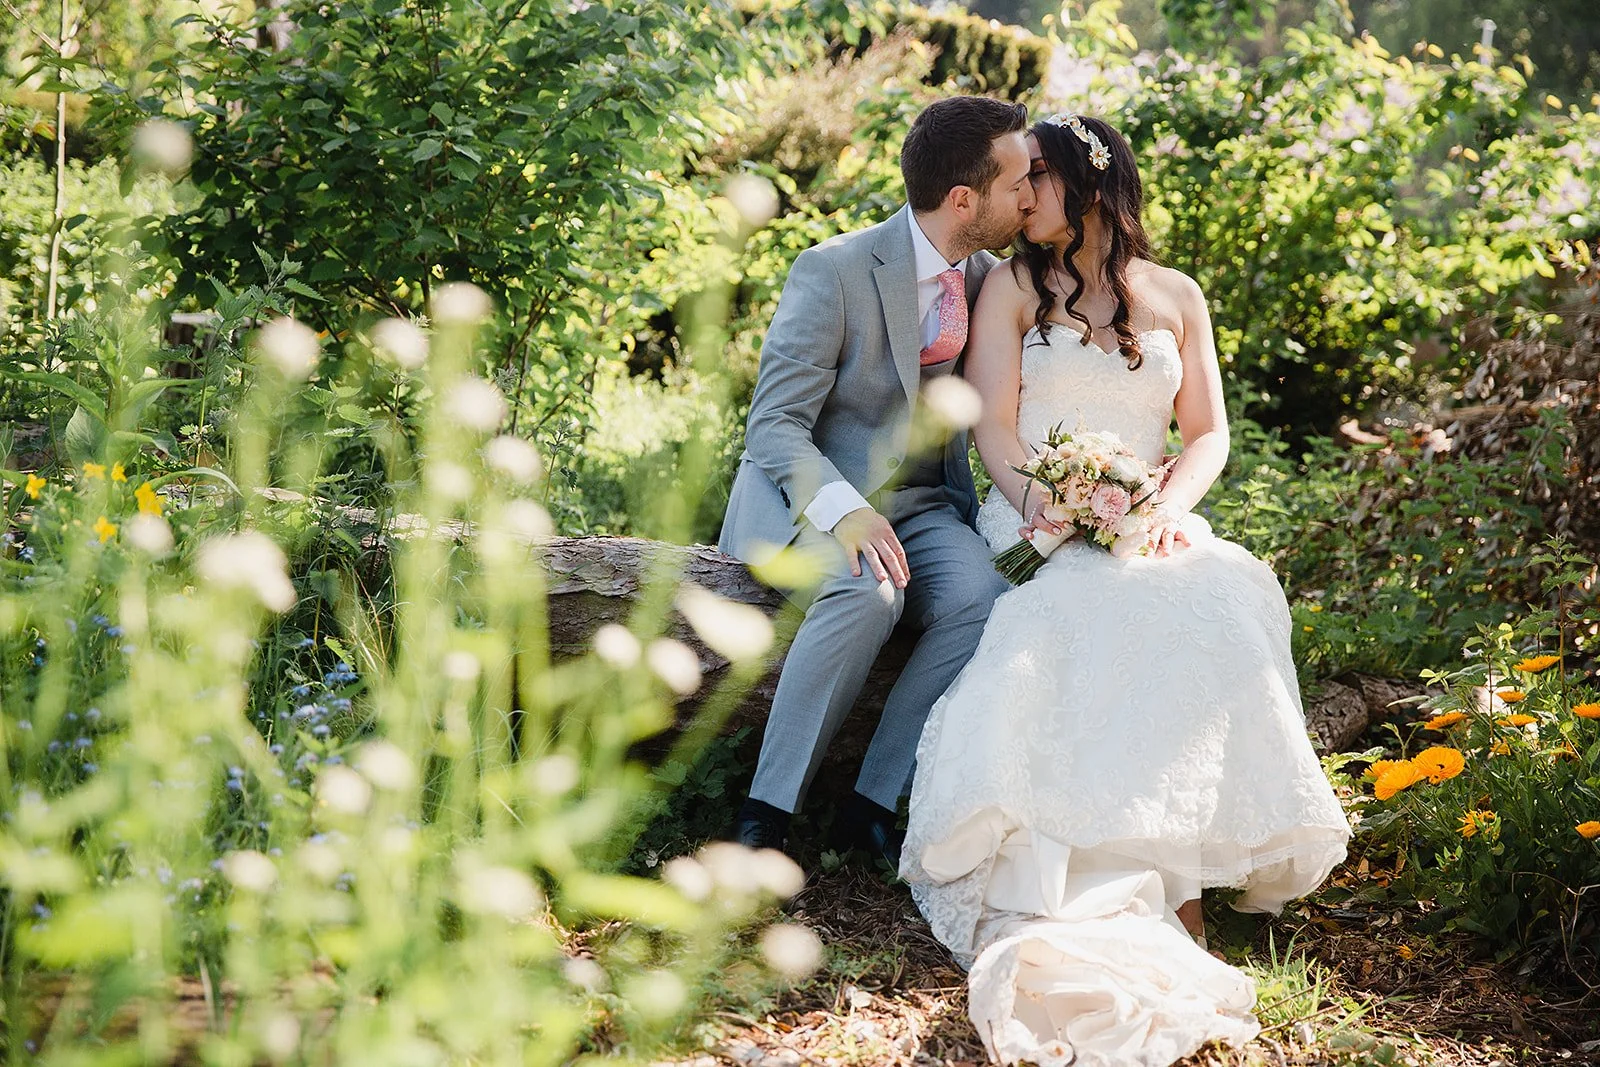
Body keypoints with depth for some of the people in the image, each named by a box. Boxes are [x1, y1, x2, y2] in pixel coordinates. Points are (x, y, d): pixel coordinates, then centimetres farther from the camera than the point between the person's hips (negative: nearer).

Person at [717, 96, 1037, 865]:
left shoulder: (988, 277, 6)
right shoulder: (833, 272, -13)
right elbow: (774, 425, -15)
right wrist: (842, 510, -35)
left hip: (919, 504, 5)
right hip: (807, 494, -5)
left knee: (984, 603, -28)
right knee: (866, 593, -37)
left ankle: (877, 803, -17)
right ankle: (767, 810, -25)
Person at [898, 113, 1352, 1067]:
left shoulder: (1175, 297, 18)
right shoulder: (1013, 285, 11)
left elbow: (1209, 432, 15)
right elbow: (993, 428, 2)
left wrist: (1172, 505, -7)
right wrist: (1056, 507, -17)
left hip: (1149, 522, 2)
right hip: (1039, 518, -2)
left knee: (1228, 599, -31)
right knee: (1107, 614, -35)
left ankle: (1183, 856, -32)